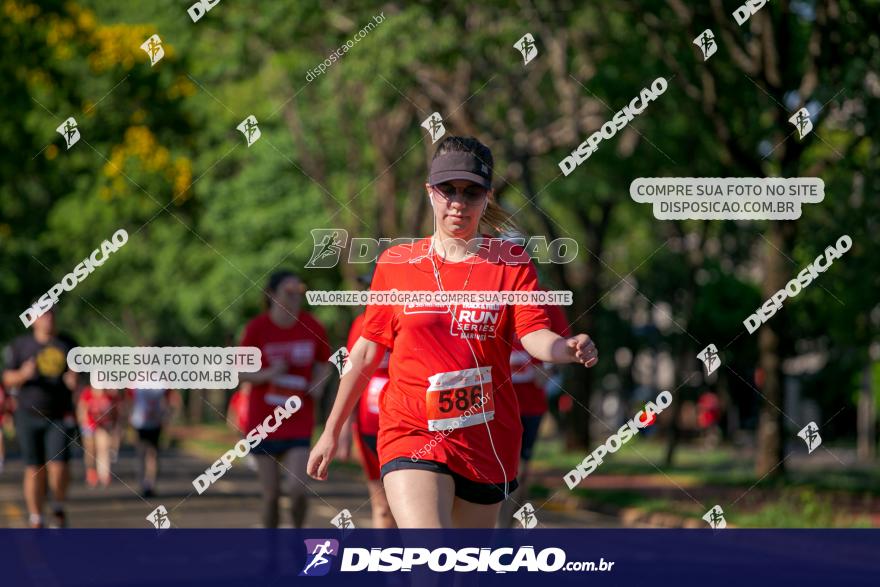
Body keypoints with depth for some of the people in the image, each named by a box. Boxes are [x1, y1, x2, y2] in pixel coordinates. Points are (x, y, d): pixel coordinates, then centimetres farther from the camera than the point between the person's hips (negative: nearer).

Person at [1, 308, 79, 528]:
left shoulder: (68, 345, 4)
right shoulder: (19, 346, 2)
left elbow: (75, 377, 9)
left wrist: (73, 382, -15)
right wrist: (23, 374, -19)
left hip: (61, 417, 0)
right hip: (29, 416, 0)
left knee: (59, 466, -13)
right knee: (34, 470, 1)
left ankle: (58, 508, 13)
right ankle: (35, 521, 12)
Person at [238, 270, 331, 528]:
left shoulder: (312, 328, -1)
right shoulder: (257, 328, -7)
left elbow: (322, 363, 14)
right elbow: (239, 373, -1)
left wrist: (318, 383, -7)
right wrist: (268, 375, -20)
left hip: (299, 423, 1)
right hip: (263, 422, -1)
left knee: (298, 489, -13)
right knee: (271, 494, 3)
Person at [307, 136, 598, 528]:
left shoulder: (511, 262, 3)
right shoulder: (395, 263, 5)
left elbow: (534, 335, -10)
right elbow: (366, 352, 12)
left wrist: (568, 348, -34)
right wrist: (331, 432, 15)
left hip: (487, 442, 2)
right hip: (411, 433, -2)